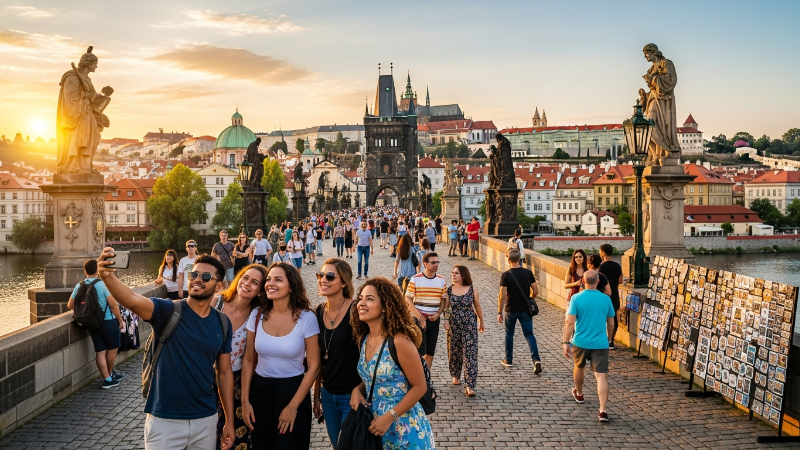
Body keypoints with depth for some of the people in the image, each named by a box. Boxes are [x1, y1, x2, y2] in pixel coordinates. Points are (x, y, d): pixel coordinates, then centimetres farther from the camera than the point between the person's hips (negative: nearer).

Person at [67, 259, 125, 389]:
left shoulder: (79, 286, 1)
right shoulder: (103, 284, -15)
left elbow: (70, 305, 10)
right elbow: (113, 305, -16)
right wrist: (120, 321, -5)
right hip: (108, 321, -5)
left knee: (100, 351, 10)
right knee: (112, 348, 13)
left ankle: (107, 378, 13)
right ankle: (110, 373, 25)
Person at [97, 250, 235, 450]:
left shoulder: (222, 323, 1)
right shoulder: (168, 311, -10)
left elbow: (224, 373, 7)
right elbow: (132, 300, -31)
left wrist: (229, 420, 7)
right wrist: (107, 276, -50)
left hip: (205, 419, 4)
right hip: (164, 420, -3)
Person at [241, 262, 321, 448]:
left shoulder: (307, 318, -12)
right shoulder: (257, 315, -3)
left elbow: (314, 367, -9)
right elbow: (248, 361, 4)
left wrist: (293, 407, -9)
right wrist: (245, 400, -1)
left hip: (293, 391, -3)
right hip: (260, 391, 3)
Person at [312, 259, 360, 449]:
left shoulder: (355, 310, -17)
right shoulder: (319, 311, 0)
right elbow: (319, 358, 9)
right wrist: (316, 395, 11)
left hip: (352, 396, -6)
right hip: (328, 395, 6)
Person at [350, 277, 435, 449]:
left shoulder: (399, 341, -21)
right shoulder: (364, 338, 1)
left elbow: (420, 387, -16)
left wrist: (390, 417, -19)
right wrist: (357, 389, -5)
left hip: (404, 427, -6)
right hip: (374, 421, 7)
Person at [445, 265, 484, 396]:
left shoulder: (472, 289, -4)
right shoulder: (449, 290, 0)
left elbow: (477, 307, 6)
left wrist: (481, 322, 14)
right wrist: (446, 320, -13)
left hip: (470, 326, -2)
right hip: (453, 325, 2)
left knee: (470, 355, -6)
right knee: (454, 352, 13)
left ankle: (470, 386, -6)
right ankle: (456, 376, 39)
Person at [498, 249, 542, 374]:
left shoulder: (505, 275, -14)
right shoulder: (528, 273, -5)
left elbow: (503, 296, -15)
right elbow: (535, 291, -1)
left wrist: (499, 312, -7)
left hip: (511, 310, -2)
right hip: (525, 310, 2)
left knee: (509, 334, 17)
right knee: (529, 335, 9)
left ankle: (508, 360, 28)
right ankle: (536, 360, -8)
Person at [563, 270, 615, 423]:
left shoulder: (576, 298, -8)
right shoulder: (606, 299, 0)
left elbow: (569, 322, -13)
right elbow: (611, 324, 9)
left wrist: (566, 343, -10)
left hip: (580, 342, 0)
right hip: (601, 344, 0)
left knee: (579, 367, 26)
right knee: (602, 376, -4)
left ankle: (579, 394, 48)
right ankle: (602, 410, -15)